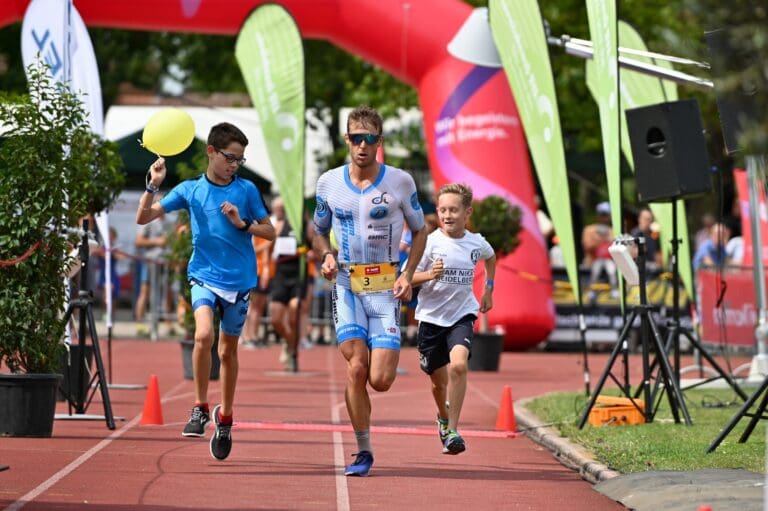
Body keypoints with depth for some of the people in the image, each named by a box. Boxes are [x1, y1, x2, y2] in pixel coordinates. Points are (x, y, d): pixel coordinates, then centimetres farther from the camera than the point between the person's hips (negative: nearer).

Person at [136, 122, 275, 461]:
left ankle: (224, 417, 29)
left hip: (239, 281, 1)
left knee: (228, 350, 10)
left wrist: (242, 223, -10)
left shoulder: (246, 190, 2)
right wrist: (154, 185, -12)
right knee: (203, 335, -26)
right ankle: (200, 407, -11)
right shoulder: (190, 190, 3)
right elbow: (143, 218, 3)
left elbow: (270, 232, 6)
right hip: (204, 277, -1)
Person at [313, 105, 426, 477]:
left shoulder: (400, 182, -2)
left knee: (380, 380, -9)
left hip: (385, 288, -1)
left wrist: (407, 275, -4)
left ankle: (389, 357, 31)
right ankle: (363, 452, 1)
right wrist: (326, 257, -4)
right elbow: (319, 230, 18)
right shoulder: (329, 183, 4)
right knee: (356, 368, -13)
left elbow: (419, 230, 9)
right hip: (347, 285, 1)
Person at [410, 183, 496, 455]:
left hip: (462, 314, 0)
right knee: (439, 380, 11)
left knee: (458, 365, -26)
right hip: (431, 317, 0)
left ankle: (452, 430, -19)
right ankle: (443, 418, 44)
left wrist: (488, 289, 19)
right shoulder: (430, 243, -11)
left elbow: (490, 257, 22)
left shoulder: (477, 243, -3)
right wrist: (430, 274, -27)